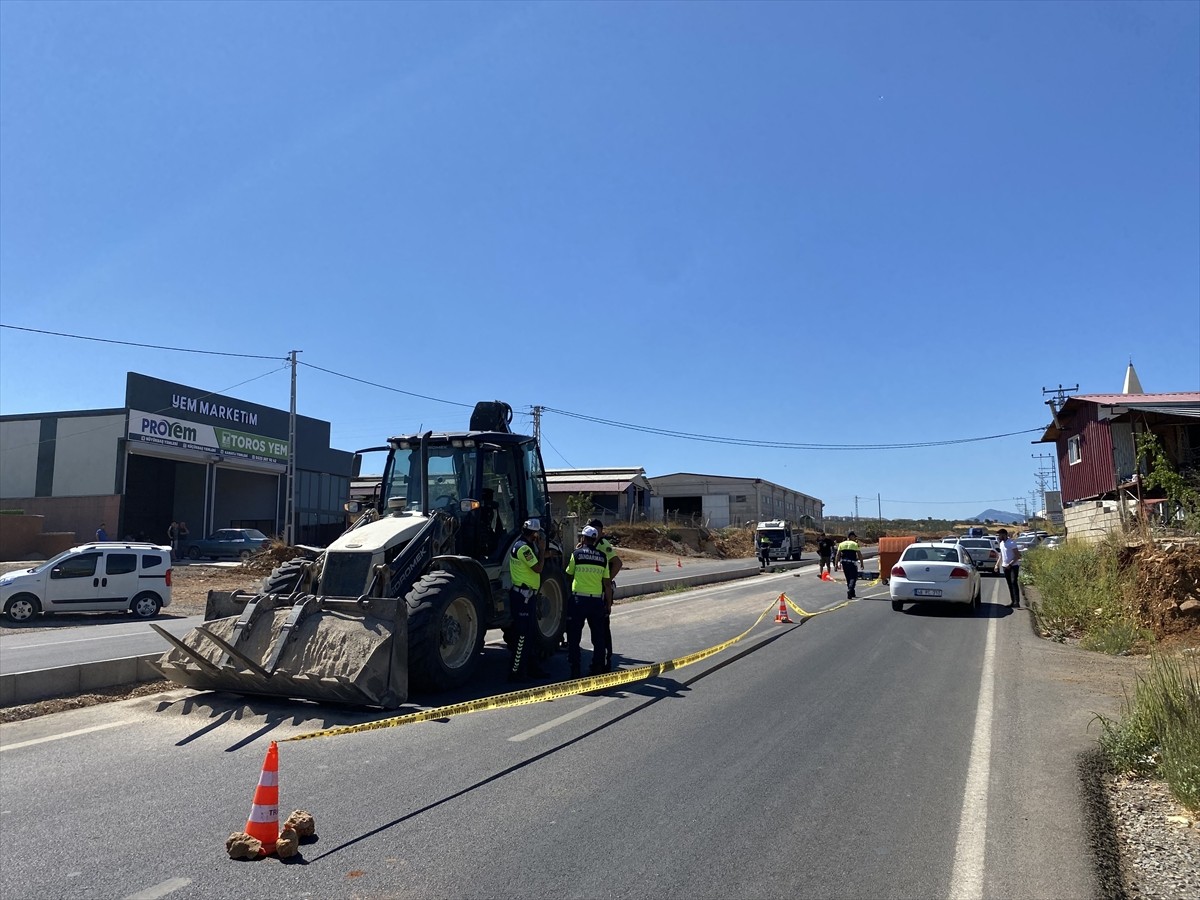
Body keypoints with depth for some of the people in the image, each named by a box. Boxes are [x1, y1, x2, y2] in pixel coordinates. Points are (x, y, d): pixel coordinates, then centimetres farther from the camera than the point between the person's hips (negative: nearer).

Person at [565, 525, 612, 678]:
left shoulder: (577, 553, -4)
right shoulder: (602, 556, 2)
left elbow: (569, 573, 11)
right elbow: (606, 582, 4)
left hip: (579, 598, -2)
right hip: (597, 599, 2)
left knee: (574, 635, 6)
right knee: (598, 635, 12)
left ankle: (575, 668, 6)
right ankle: (598, 666, 14)